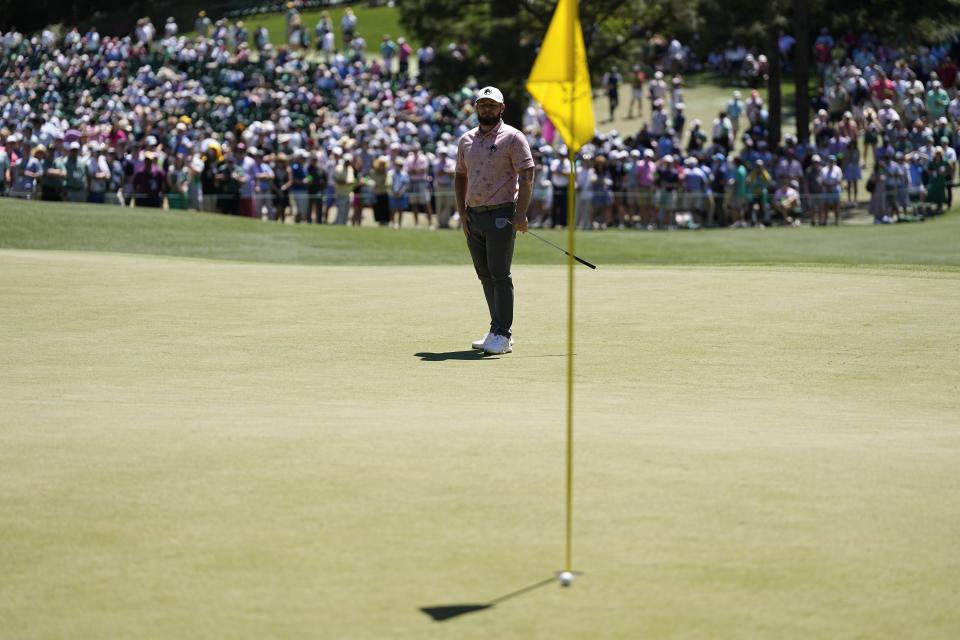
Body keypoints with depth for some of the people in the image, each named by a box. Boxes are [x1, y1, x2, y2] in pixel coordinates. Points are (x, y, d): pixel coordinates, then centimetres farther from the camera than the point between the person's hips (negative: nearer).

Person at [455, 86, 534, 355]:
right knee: (485, 276, 9)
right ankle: (498, 330, 16)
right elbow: (460, 177, 20)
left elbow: (527, 175, -9)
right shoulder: (466, 140, 14)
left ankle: (503, 335, -9)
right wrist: (462, 211, 8)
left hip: (501, 214, -6)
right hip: (474, 216, 6)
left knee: (500, 275, -10)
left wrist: (521, 212, -18)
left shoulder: (513, 138, -3)